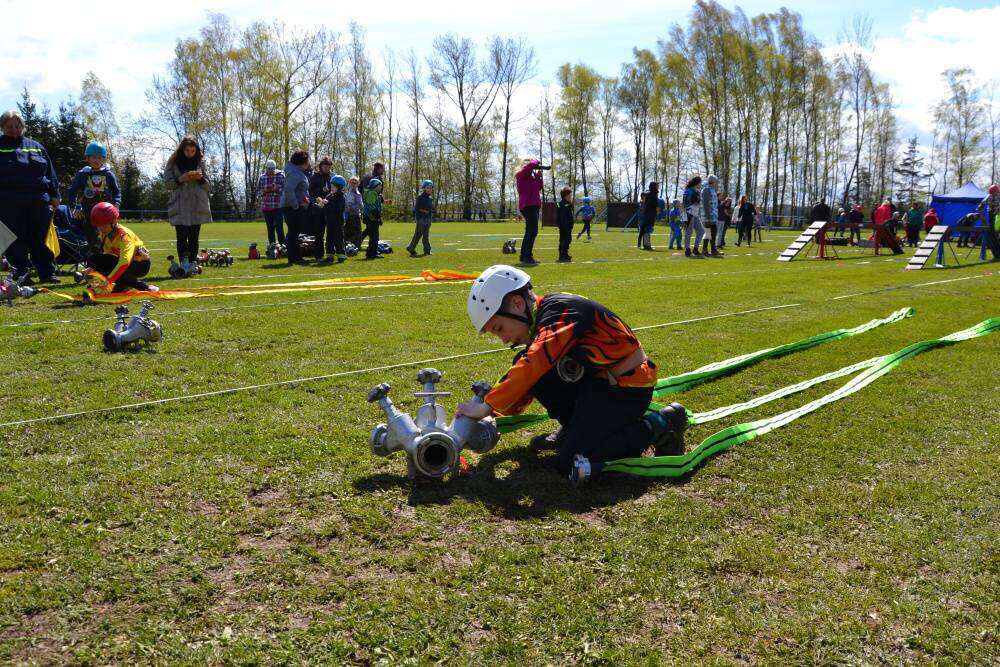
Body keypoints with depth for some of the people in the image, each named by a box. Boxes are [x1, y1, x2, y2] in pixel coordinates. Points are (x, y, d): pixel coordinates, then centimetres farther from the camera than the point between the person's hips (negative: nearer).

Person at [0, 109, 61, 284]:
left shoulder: (36, 146, 17)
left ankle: (47, 273, 10)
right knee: (16, 240, 0)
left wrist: (54, 194, 13)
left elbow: (50, 172, 19)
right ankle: (21, 273, 6)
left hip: (39, 200, 2)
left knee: (41, 238, 5)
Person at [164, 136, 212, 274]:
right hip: (179, 206, -2)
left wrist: (200, 178, -8)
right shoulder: (173, 162, 5)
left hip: (197, 206, 2)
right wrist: (180, 179, -14)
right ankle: (184, 264, -13)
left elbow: (207, 185, 12)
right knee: (182, 236, -9)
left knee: (194, 237, 2)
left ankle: (192, 264, 6)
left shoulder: (200, 162, 10)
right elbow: (168, 184, 3)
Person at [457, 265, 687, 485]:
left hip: (628, 387, -9)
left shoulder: (560, 310, -20)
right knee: (523, 365, -4)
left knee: (572, 465, -18)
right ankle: (577, 429, 10)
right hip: (597, 379, 9)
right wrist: (493, 403, -4)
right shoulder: (542, 325, 9)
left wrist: (488, 405, -28)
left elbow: (532, 366, -34)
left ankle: (657, 427, -4)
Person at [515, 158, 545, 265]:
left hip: (532, 206, 11)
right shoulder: (522, 174, -6)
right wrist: (536, 161, -4)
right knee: (533, 231, -17)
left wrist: (539, 175, 12)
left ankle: (524, 256, 22)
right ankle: (527, 257, -22)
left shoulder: (531, 176, 21)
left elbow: (540, 187, 23)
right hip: (528, 205, -11)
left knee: (530, 231, 16)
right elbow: (531, 164, -25)